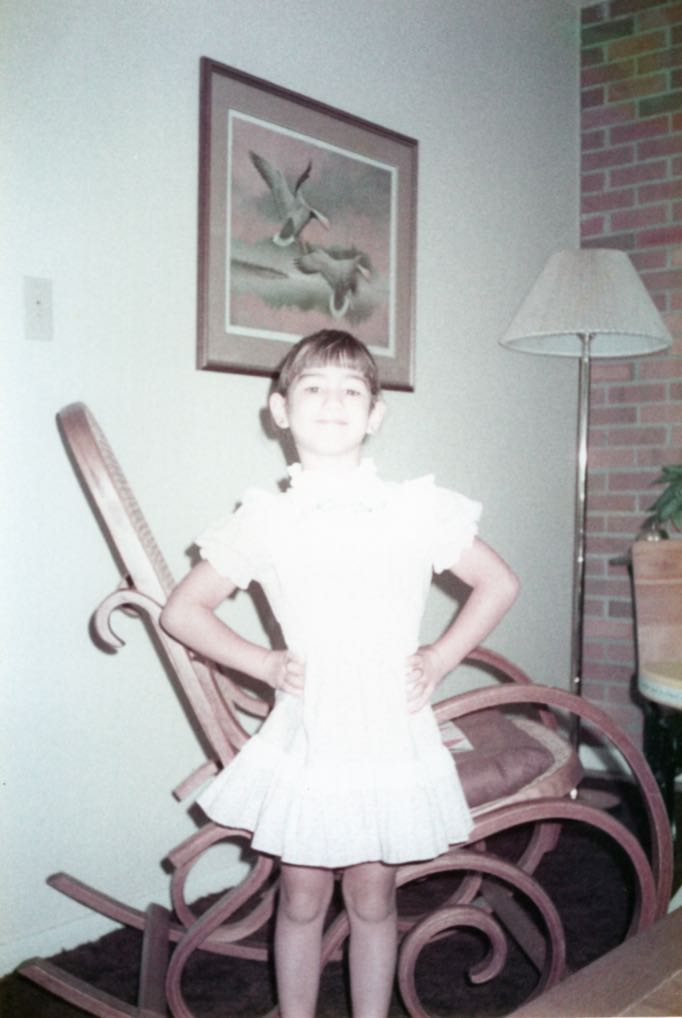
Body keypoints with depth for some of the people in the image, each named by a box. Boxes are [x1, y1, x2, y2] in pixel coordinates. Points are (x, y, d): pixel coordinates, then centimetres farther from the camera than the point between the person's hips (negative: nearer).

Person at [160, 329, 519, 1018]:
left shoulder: (419, 509, -5)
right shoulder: (264, 520, -5)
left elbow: (499, 584, 8)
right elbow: (181, 610, 3)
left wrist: (440, 657, 0)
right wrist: (262, 663, -3)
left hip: (391, 736, 1)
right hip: (307, 736, 0)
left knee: (372, 897, 14)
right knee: (302, 897, 12)